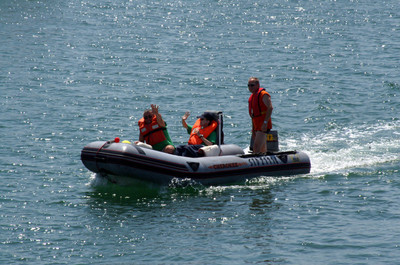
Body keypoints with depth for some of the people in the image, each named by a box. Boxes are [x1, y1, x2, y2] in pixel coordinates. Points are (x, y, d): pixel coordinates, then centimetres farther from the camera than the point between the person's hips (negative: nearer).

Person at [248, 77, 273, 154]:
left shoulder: (263, 94, -10)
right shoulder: (252, 96, 18)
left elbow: (270, 108, -21)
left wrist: (265, 122, -27)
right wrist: (253, 128, 21)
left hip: (263, 126, -9)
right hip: (257, 126, 9)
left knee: (256, 147, -18)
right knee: (262, 149, 12)